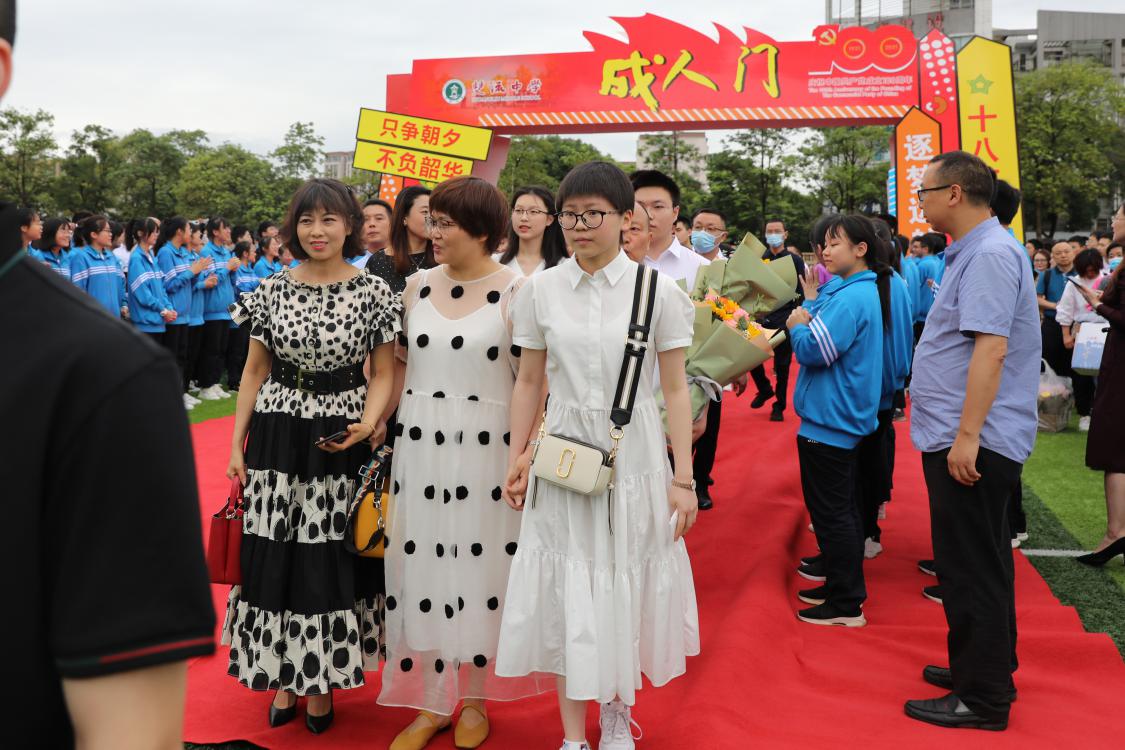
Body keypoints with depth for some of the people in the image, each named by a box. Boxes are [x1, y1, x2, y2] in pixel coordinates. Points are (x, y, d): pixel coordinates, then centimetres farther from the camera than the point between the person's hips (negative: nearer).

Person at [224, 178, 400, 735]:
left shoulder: (373, 292, -2)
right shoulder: (272, 290, 4)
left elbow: (384, 373, 2)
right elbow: (254, 371, 9)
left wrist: (368, 423, -16)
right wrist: (237, 445, 6)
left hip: (341, 440, -2)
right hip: (277, 438, 2)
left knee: (332, 561, 4)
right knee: (275, 558, 6)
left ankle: (323, 679, 22)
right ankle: (284, 676, 23)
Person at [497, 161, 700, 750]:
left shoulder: (657, 290, -4)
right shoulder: (541, 290, 1)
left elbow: (675, 389, -3)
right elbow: (529, 382, 8)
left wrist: (683, 478, -5)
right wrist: (516, 460, 5)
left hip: (634, 454, -1)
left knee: (625, 584, 10)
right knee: (565, 590, 6)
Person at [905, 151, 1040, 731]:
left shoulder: (990, 254, -18)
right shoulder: (972, 251, 15)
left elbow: (991, 348, -25)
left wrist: (967, 435, -27)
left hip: (974, 443, -11)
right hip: (962, 437, 11)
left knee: (971, 572, -2)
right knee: (980, 565, 19)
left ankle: (982, 699, 9)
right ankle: (989, 670, 32)